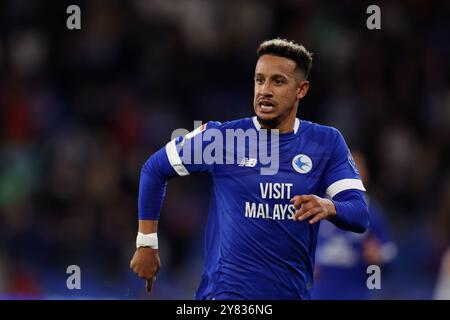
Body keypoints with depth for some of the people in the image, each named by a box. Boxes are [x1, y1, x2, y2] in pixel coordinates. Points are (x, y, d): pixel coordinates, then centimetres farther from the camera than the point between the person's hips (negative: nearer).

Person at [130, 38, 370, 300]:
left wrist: (328, 207, -29)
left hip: (294, 292, 2)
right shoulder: (221, 136, -3)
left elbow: (360, 214, -6)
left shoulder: (327, 143, 0)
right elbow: (154, 170, 7)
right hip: (227, 291, -2)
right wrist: (146, 245, 7)